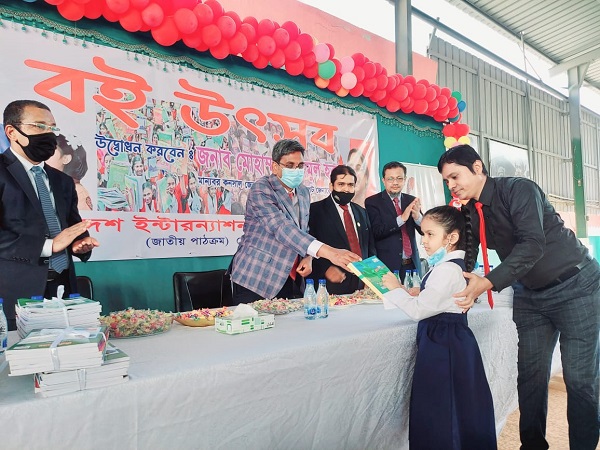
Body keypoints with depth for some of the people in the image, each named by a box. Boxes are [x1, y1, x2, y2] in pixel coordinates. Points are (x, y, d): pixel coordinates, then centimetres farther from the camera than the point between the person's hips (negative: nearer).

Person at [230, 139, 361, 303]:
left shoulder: (304, 193, 9)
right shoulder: (261, 189, -14)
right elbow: (281, 227, -28)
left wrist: (308, 257, -3)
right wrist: (326, 251, -38)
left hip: (290, 280, 6)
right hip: (256, 278, -6)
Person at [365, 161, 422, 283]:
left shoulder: (411, 201, 8)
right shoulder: (372, 202, -4)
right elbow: (376, 232, -14)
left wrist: (417, 216, -15)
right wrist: (402, 218, -23)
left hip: (412, 264, 4)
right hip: (387, 265, -4)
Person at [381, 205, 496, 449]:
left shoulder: (446, 271, -22)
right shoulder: (447, 266, 10)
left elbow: (418, 310, -23)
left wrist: (396, 289, -11)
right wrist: (417, 293, 4)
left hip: (443, 344, -10)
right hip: (445, 338, 10)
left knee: (439, 406, 2)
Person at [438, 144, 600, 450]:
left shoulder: (518, 189, -20)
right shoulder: (470, 212, 0)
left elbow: (533, 244, -31)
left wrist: (487, 283, -39)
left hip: (575, 286, -6)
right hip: (529, 295, 6)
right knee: (531, 375, 7)